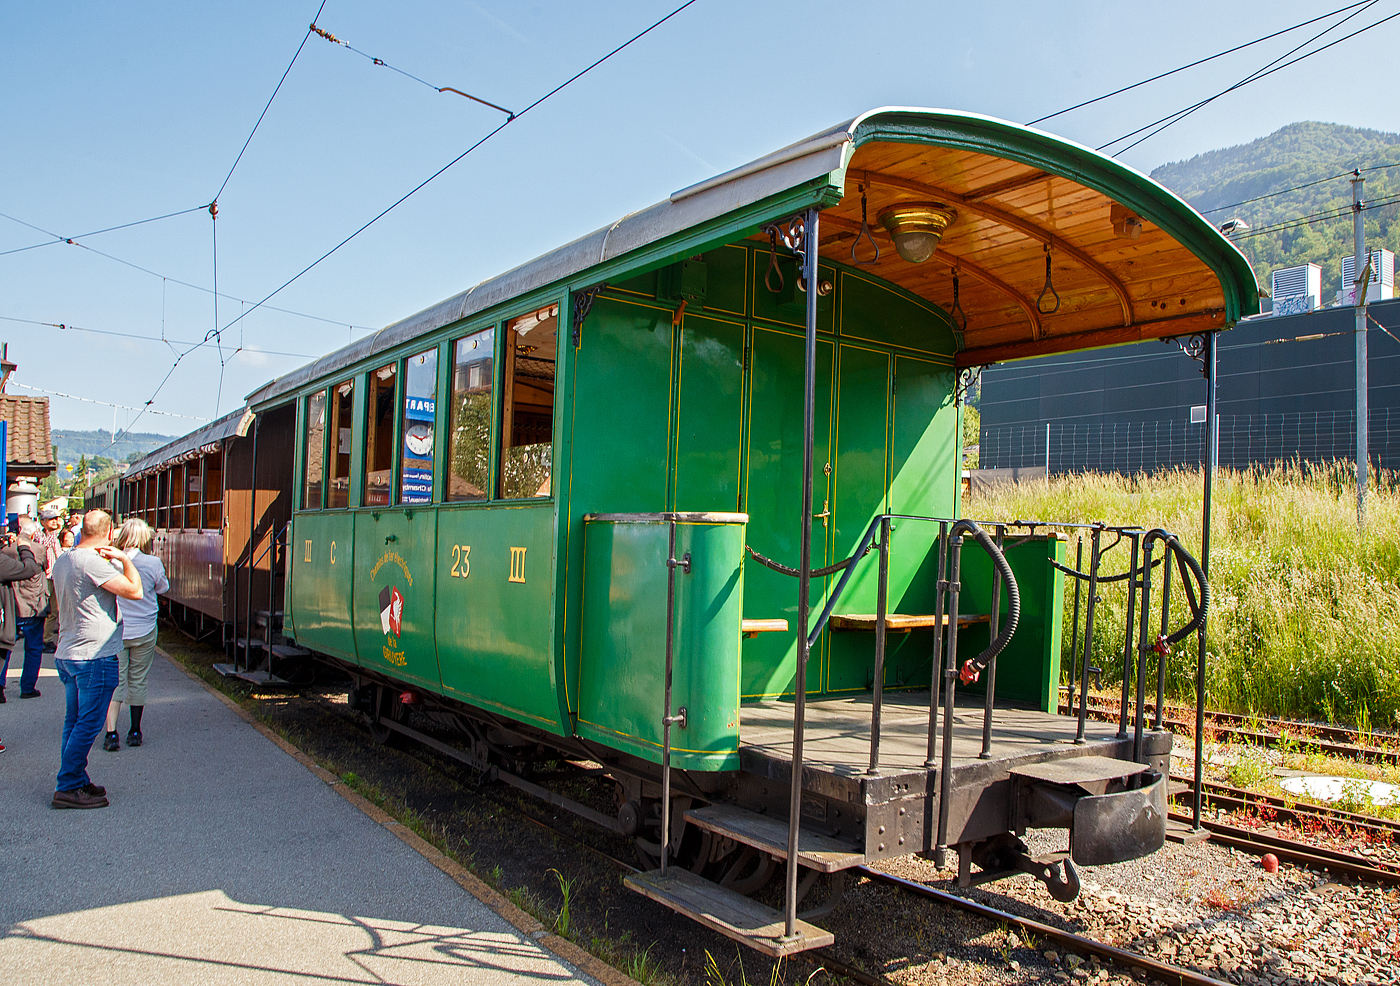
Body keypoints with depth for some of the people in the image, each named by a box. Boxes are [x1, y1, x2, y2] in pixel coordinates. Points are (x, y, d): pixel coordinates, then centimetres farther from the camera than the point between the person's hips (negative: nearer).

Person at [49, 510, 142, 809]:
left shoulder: (62, 560, 11)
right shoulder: (94, 562, -19)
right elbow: (134, 591, -20)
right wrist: (125, 559, -5)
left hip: (67, 654, 10)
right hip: (94, 656, -10)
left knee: (75, 722, 15)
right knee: (88, 724, -2)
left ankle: (75, 782, 22)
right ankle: (69, 788, 2)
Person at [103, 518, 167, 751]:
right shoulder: (153, 563, -9)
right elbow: (163, 588, 8)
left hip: (115, 631, 0)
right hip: (144, 631, 1)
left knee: (114, 681, 4)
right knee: (138, 681, 12)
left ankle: (111, 733, -6)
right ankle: (135, 732, 20)